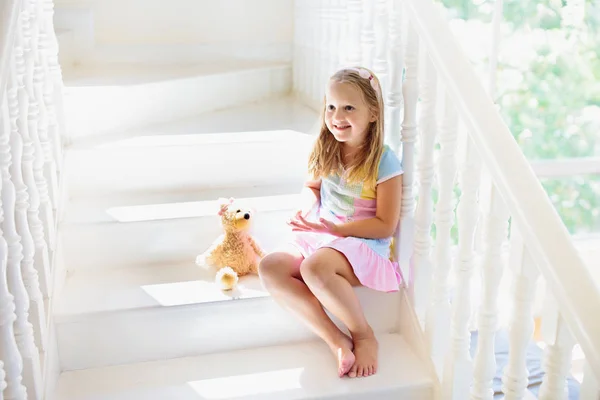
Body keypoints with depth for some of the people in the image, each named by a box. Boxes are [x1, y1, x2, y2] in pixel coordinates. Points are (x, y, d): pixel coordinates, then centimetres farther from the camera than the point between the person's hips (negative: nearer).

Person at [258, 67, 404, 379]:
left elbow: (386, 225, -13)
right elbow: (312, 186, 25)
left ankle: (364, 335, -12)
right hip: (321, 235, 7)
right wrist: (309, 211, 2)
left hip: (365, 243, -7)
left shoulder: (384, 161, -12)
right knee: (269, 267, -20)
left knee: (315, 267, -37)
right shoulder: (326, 152, 5)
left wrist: (334, 228, -17)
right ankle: (336, 340, -22)